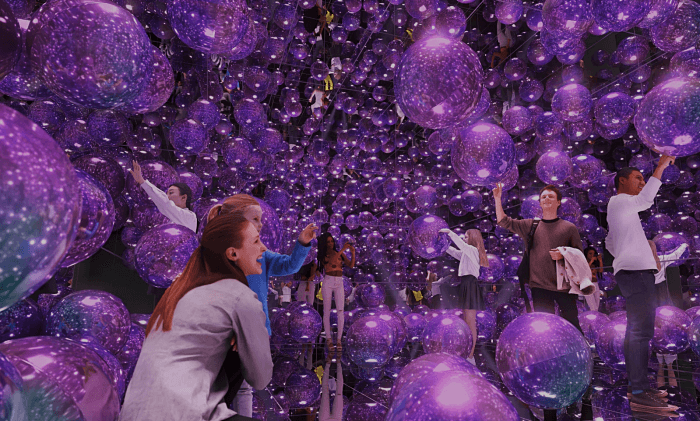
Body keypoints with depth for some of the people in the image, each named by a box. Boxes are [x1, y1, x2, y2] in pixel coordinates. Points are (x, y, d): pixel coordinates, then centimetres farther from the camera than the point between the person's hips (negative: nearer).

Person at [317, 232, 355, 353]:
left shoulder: (340, 254, 10)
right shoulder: (322, 256, 4)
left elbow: (351, 265, 0)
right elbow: (331, 261, -17)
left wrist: (353, 253, -14)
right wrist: (342, 250, -20)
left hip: (339, 284, 2)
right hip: (328, 283, -2)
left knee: (340, 311, -6)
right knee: (327, 311, 0)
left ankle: (339, 340, 0)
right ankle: (328, 339, 7)